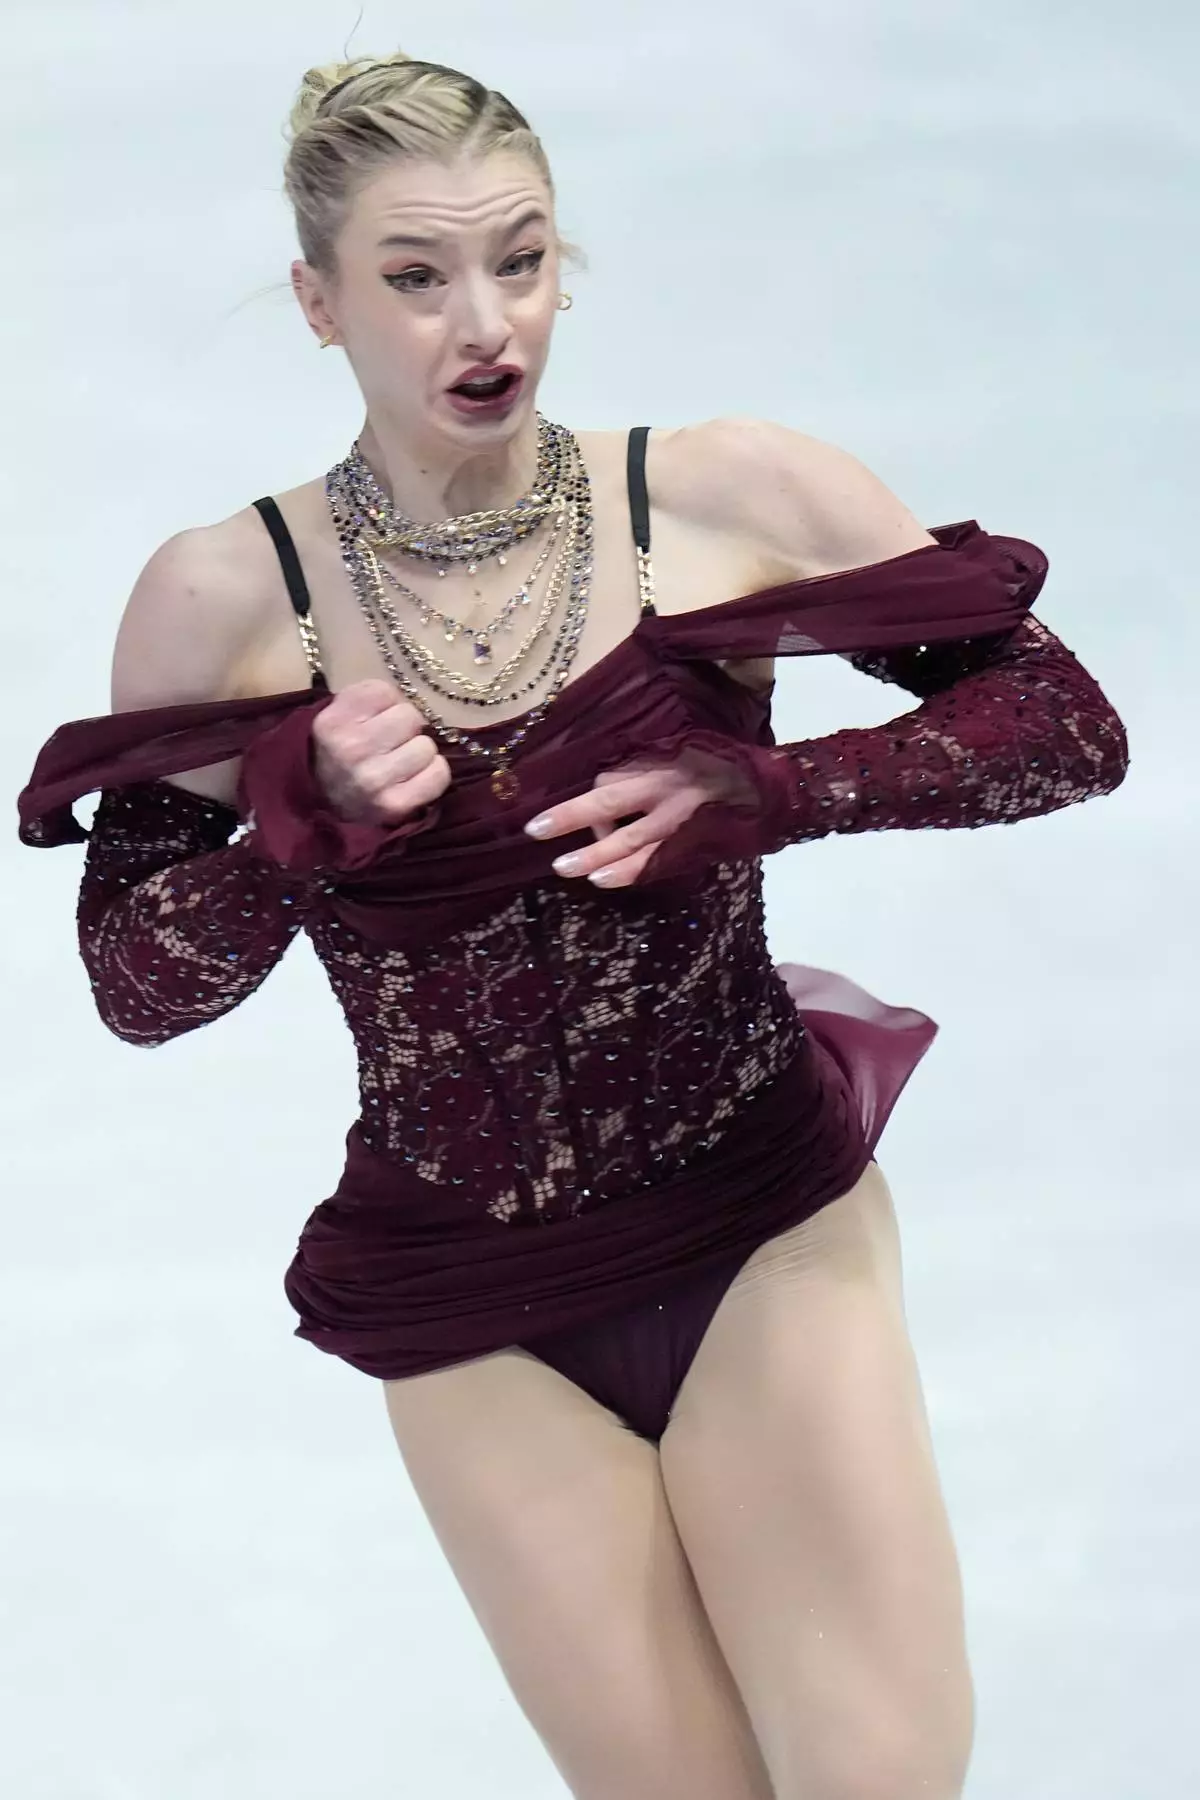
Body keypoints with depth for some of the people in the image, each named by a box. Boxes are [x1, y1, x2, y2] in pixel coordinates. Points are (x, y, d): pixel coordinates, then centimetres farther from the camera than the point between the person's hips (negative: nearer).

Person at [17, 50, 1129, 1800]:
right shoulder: (223, 599, -7)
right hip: (477, 1309, 0)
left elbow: (1070, 723, -5)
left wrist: (761, 789, -18)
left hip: (768, 1229, 0)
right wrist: (306, 822, -20)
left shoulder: (738, 500, -9)